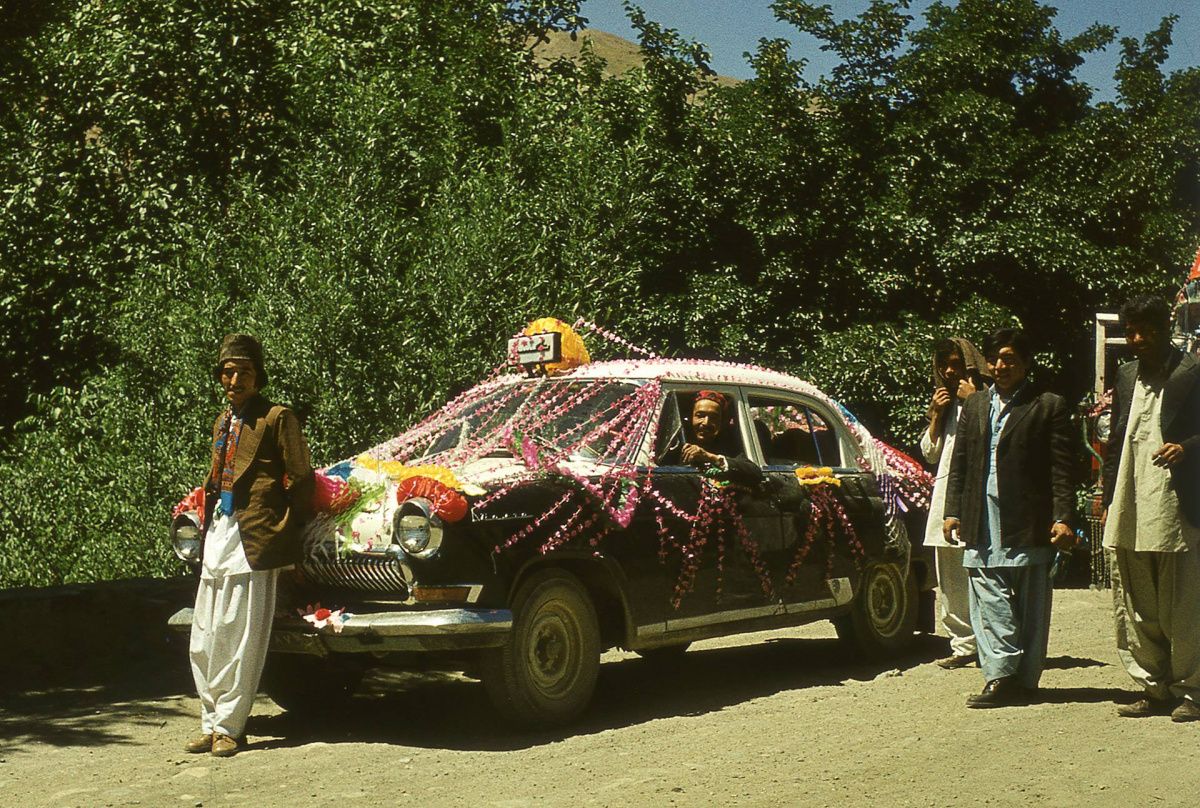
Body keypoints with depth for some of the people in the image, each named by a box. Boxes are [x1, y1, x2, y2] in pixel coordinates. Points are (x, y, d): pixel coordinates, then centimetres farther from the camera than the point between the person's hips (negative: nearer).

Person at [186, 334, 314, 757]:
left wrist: (282, 531, -8)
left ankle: (227, 727, 2)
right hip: (218, 536, 8)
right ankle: (212, 722, 16)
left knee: (241, 640, -4)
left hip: (251, 541, -8)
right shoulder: (222, 422, 19)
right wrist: (208, 528, 15)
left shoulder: (277, 418, -3)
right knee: (204, 642, 8)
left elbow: (302, 480, -7)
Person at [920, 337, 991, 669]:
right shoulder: (945, 401, 23)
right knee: (949, 578, 6)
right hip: (945, 490, 7)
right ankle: (963, 644, 11)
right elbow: (930, 452, 21)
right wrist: (936, 415, 8)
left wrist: (972, 400, -11)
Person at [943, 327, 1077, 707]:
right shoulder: (975, 405, 16)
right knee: (990, 604, 0)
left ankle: (1023, 679, 8)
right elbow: (959, 463, 16)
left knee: (1030, 607, 2)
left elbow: (1061, 469, -2)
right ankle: (1001, 675, 2)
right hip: (982, 526, 4)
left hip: (1029, 527, -4)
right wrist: (953, 511, 8)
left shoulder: (1049, 407, 2)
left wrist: (1063, 518, -10)